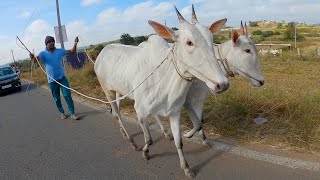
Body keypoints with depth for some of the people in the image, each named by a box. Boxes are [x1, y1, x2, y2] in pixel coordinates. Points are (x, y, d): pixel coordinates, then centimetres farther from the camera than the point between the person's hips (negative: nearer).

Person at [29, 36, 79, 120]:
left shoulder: (59, 51, 5)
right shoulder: (43, 53, -3)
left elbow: (72, 52, 11)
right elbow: (37, 59, -23)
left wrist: (75, 43, -4)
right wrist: (33, 58, -47)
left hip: (62, 77, 1)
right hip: (52, 80, -1)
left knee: (67, 95, -5)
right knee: (57, 98, 10)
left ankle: (72, 113, 0)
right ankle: (61, 112, 27)